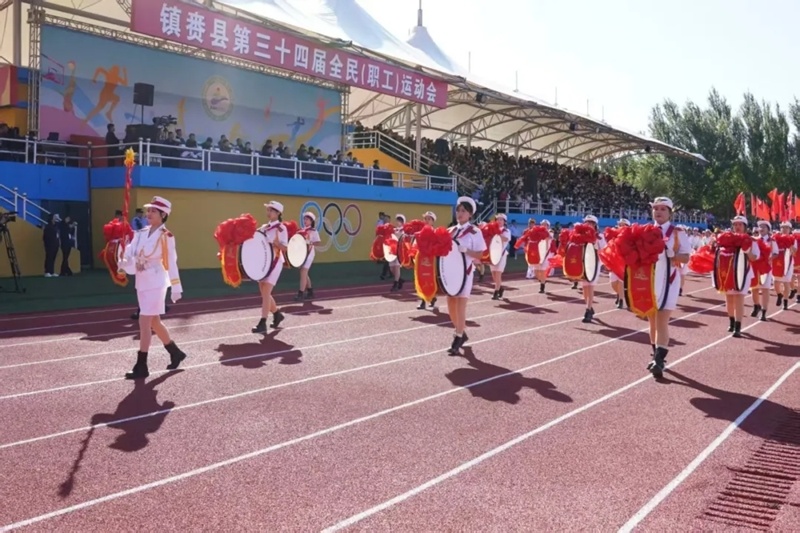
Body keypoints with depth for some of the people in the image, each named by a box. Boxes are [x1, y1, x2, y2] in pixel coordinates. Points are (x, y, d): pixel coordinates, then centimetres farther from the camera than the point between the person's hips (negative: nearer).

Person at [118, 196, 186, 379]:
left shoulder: (165, 237, -10)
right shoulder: (140, 234, 8)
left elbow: (172, 263, -9)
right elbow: (129, 252, -1)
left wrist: (176, 288, -9)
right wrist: (123, 262, -24)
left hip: (156, 283, -7)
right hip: (141, 283, 7)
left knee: (144, 322, -9)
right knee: (154, 322, 15)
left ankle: (141, 367, -2)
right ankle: (175, 353, 31)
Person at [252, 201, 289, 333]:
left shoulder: (281, 228, -8)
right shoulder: (264, 227, 12)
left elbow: (285, 248, -12)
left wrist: (276, 243, -27)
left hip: (274, 262, -7)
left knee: (266, 293, -12)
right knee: (264, 293, 11)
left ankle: (262, 324, -11)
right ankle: (277, 314, 32)